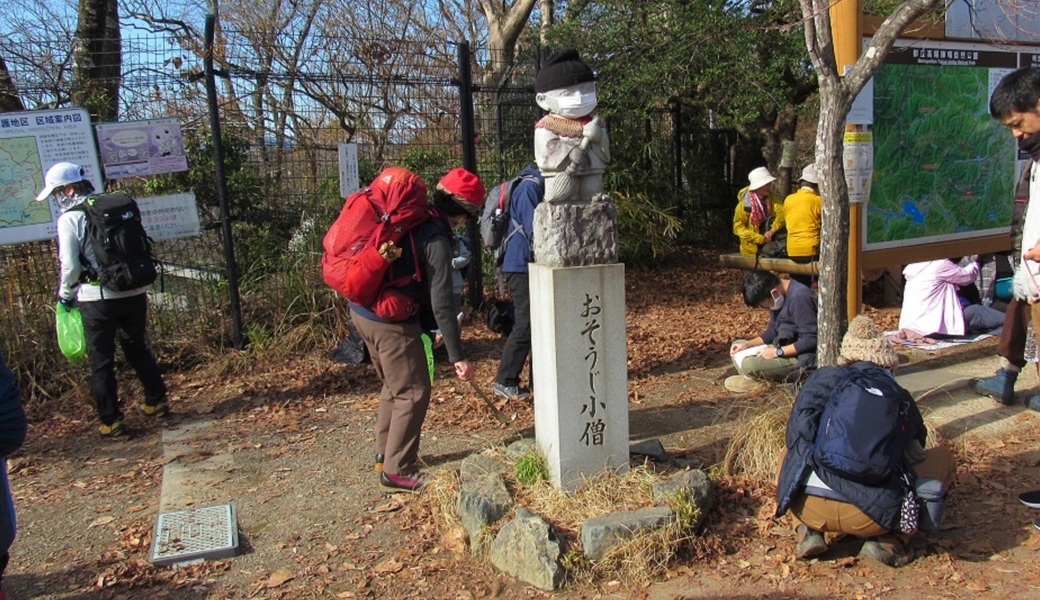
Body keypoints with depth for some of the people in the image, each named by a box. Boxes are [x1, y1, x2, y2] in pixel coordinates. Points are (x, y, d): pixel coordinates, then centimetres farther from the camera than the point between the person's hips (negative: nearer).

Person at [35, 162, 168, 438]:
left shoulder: (69, 219, -9)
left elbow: (70, 265, -10)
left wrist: (65, 295, 6)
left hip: (98, 299, -5)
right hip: (134, 292, 5)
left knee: (101, 359, 6)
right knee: (137, 348, 20)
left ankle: (111, 421, 9)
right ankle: (157, 402, 27)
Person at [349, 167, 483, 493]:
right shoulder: (436, 240, -17)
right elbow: (441, 303, -20)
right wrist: (457, 356, -16)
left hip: (362, 310, 9)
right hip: (390, 321, -9)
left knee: (394, 387, 23)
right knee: (413, 393, 3)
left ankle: (385, 454, 36)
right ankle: (396, 472, 11)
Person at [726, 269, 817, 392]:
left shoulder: (799, 298, -22)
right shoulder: (777, 297, 6)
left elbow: (811, 340, -24)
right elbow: (773, 332, 14)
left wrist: (778, 352, -23)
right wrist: (748, 344, 0)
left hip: (801, 358, -10)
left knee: (750, 364, -29)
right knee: (737, 348, 10)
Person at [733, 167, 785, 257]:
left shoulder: (772, 198, -1)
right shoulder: (744, 203, -11)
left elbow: (782, 213, -15)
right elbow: (738, 228, -13)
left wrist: (772, 231, -32)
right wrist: (760, 239, -22)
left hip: (769, 240, 3)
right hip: (753, 246, -3)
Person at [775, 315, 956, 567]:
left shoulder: (822, 378, 14)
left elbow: (794, 436, 13)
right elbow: (916, 447, 30)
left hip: (808, 508, 2)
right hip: (869, 516, -2)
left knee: (792, 453, 33)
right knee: (944, 458, 20)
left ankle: (811, 531, 11)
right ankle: (885, 539, 6)